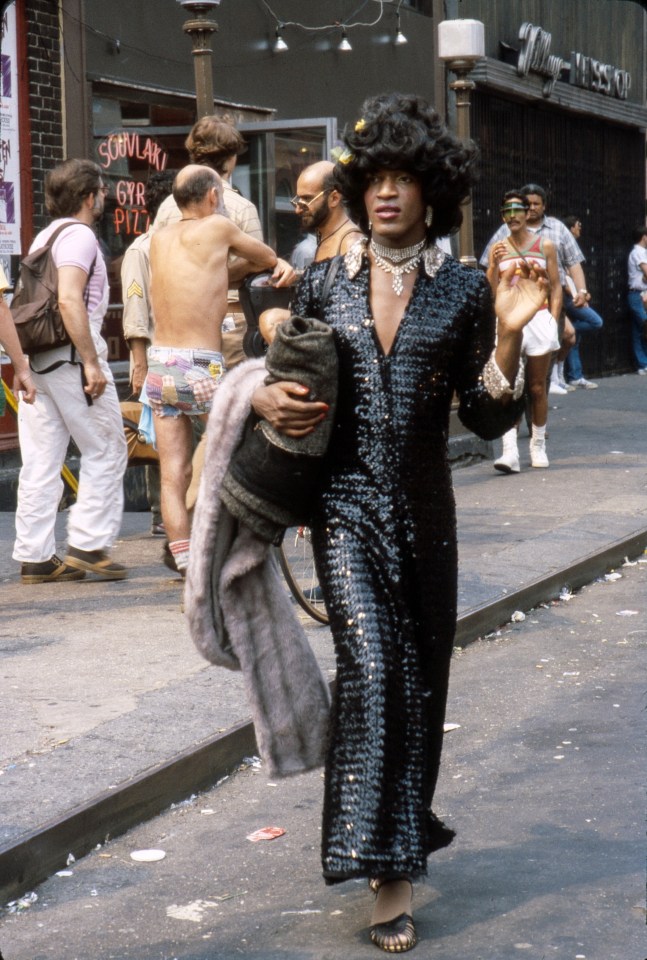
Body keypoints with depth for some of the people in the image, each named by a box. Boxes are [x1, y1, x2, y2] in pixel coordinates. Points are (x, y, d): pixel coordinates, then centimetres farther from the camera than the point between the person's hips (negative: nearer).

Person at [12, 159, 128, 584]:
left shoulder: (44, 237, 19)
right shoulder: (79, 236, -9)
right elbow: (69, 300, -21)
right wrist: (92, 363, -21)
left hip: (35, 358, 9)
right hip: (71, 357, -8)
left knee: (40, 461, 6)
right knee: (106, 451, 1)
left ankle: (34, 557, 6)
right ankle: (88, 544, -2)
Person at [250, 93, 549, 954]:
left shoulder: (463, 290, 2)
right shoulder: (324, 284, 5)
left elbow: (488, 418, -1)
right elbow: (281, 375, 16)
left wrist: (509, 336, -15)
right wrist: (267, 400, -6)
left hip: (424, 511, 1)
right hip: (346, 503, -1)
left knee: (422, 676, 9)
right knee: (373, 663, -17)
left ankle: (403, 836, 33)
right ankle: (391, 874, -15)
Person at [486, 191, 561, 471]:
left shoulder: (545, 245, 7)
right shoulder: (498, 248, 9)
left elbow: (556, 286, 8)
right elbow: (490, 292, 5)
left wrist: (553, 320, -2)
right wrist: (494, 265, -11)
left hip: (539, 319, 0)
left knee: (537, 387, 6)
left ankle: (538, 446, 19)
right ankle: (510, 451, -17)